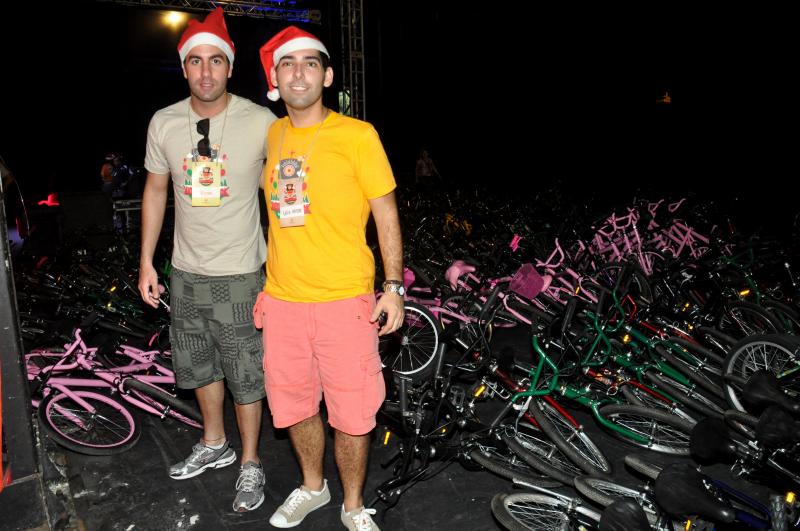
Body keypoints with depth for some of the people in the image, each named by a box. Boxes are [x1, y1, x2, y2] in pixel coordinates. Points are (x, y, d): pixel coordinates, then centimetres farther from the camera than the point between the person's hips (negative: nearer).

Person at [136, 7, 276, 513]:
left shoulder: (261, 122, -13)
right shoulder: (164, 123, -1)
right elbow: (155, 190, 10)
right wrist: (146, 261, 8)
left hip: (240, 274, -4)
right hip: (186, 272, 5)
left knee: (246, 374, 5)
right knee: (198, 364, 20)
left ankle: (251, 463, 27)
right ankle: (214, 444, 43)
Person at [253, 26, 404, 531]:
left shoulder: (358, 135, -6)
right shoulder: (271, 135, 9)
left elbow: (386, 215, -3)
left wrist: (393, 287, -8)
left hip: (345, 301, -4)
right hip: (282, 300, 5)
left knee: (351, 414, 6)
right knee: (294, 404, 17)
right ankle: (313, 487, 43)